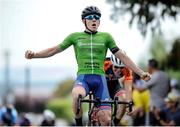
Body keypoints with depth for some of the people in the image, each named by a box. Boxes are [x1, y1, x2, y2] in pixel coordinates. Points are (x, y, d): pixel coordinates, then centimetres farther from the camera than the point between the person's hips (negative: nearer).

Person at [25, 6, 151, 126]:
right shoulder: (75, 36, 11)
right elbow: (54, 50, 13)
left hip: (100, 78, 1)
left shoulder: (106, 37, 11)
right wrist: (34, 55, -2)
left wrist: (141, 73, 6)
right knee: (77, 95, -37)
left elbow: (122, 56, 12)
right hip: (83, 77, -1)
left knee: (106, 119, -14)